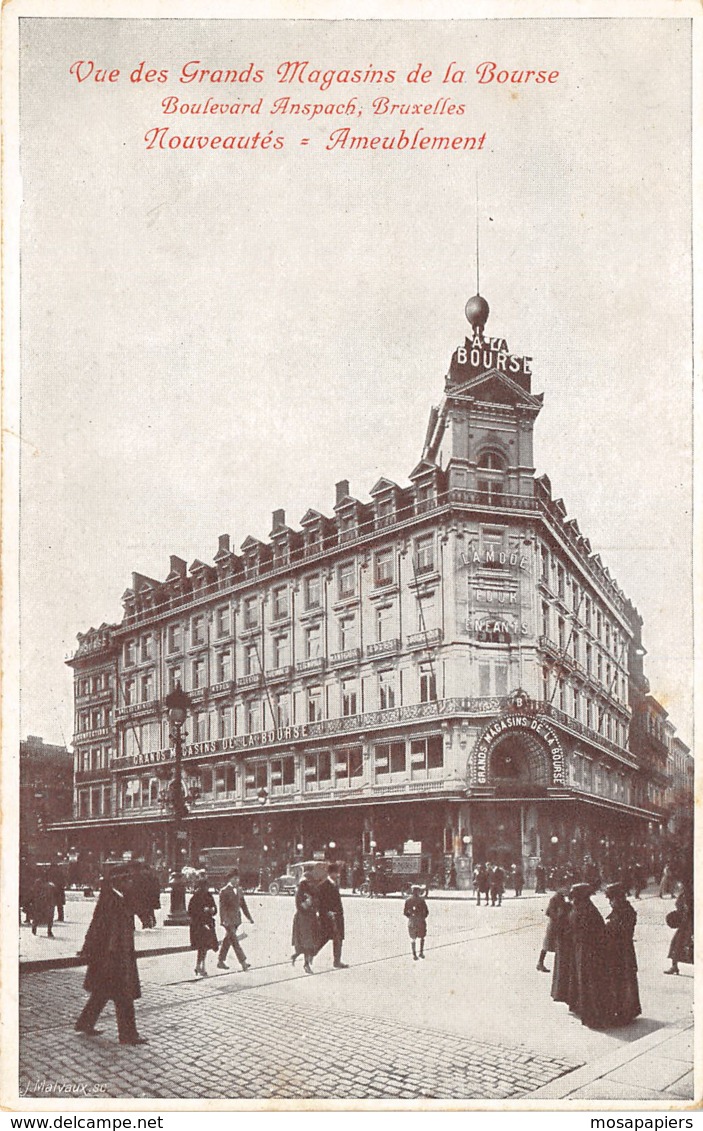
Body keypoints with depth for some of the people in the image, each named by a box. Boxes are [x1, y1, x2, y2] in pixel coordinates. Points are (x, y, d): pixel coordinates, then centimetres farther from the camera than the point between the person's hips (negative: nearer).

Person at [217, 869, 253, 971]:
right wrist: (224, 920, -22)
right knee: (234, 941, -10)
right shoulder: (224, 891, -9)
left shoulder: (239, 890, 13)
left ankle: (220, 962, 21)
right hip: (228, 920, -7)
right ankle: (243, 962, -15)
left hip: (236, 920, 7)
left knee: (227, 941, 12)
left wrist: (249, 917, 12)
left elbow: (243, 904, 17)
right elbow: (222, 907, -13)